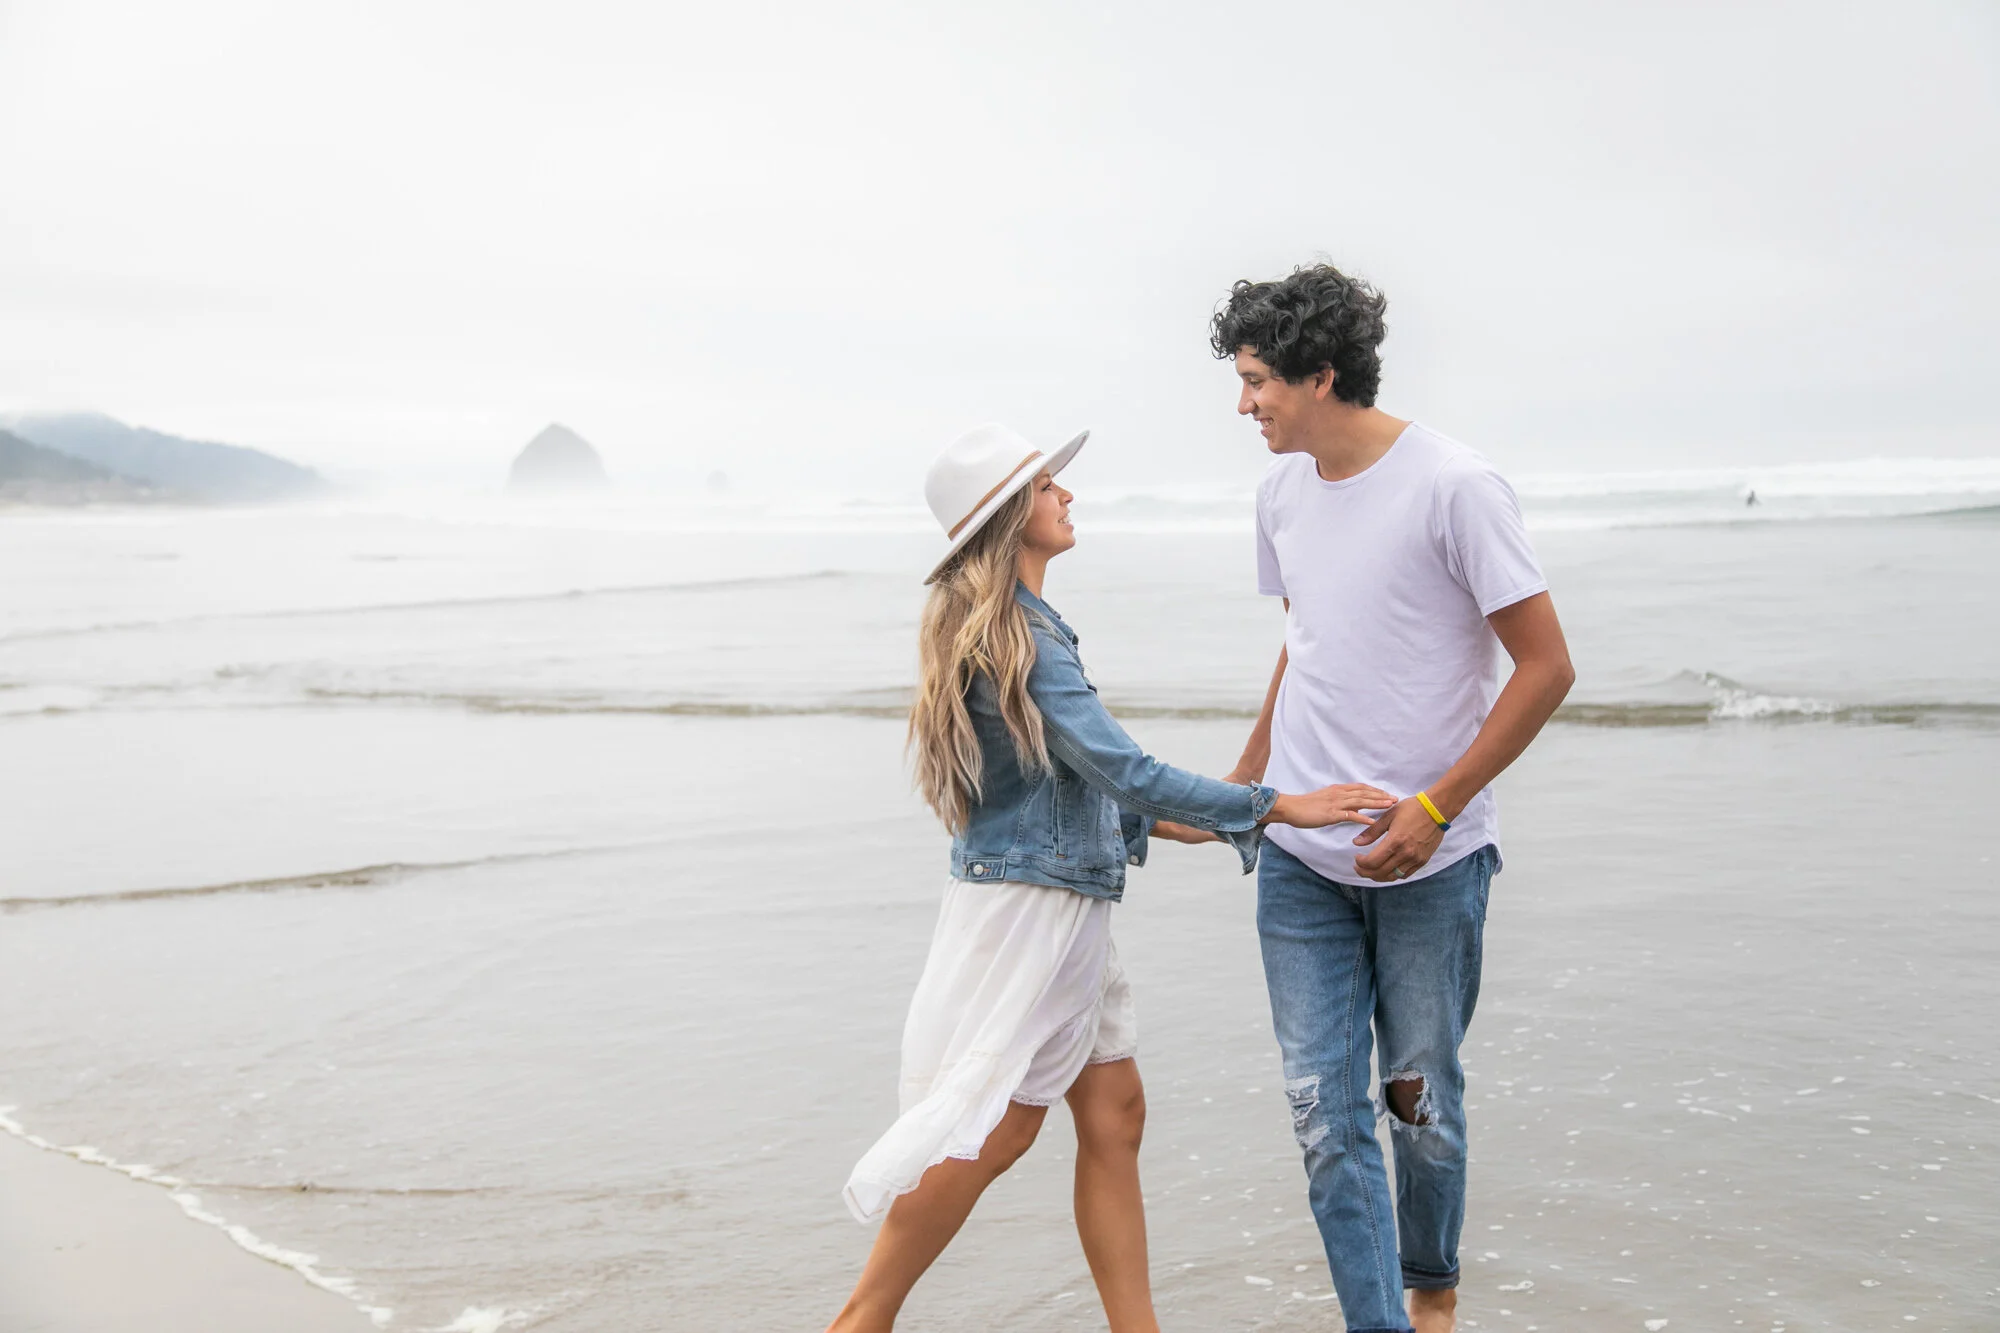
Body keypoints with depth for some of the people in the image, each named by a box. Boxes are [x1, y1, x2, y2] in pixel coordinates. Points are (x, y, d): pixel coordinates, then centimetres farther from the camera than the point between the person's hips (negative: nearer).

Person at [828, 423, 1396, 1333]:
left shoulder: (997, 629, 12)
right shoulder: (1020, 639, -20)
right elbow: (1123, 769, -23)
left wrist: (1151, 819, 20)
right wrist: (1274, 807, -21)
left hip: (1059, 904, 10)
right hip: (1030, 905, -10)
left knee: (1112, 1110, 10)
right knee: (996, 1129, -1)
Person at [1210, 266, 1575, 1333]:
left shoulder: (1454, 486, -12)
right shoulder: (1282, 491, 9)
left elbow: (1546, 667, -11)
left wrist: (1435, 807, -15)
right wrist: (1246, 778, 21)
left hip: (1431, 861, -5)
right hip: (1300, 857, 5)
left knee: (1421, 1096, 8)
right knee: (1322, 1106, -1)